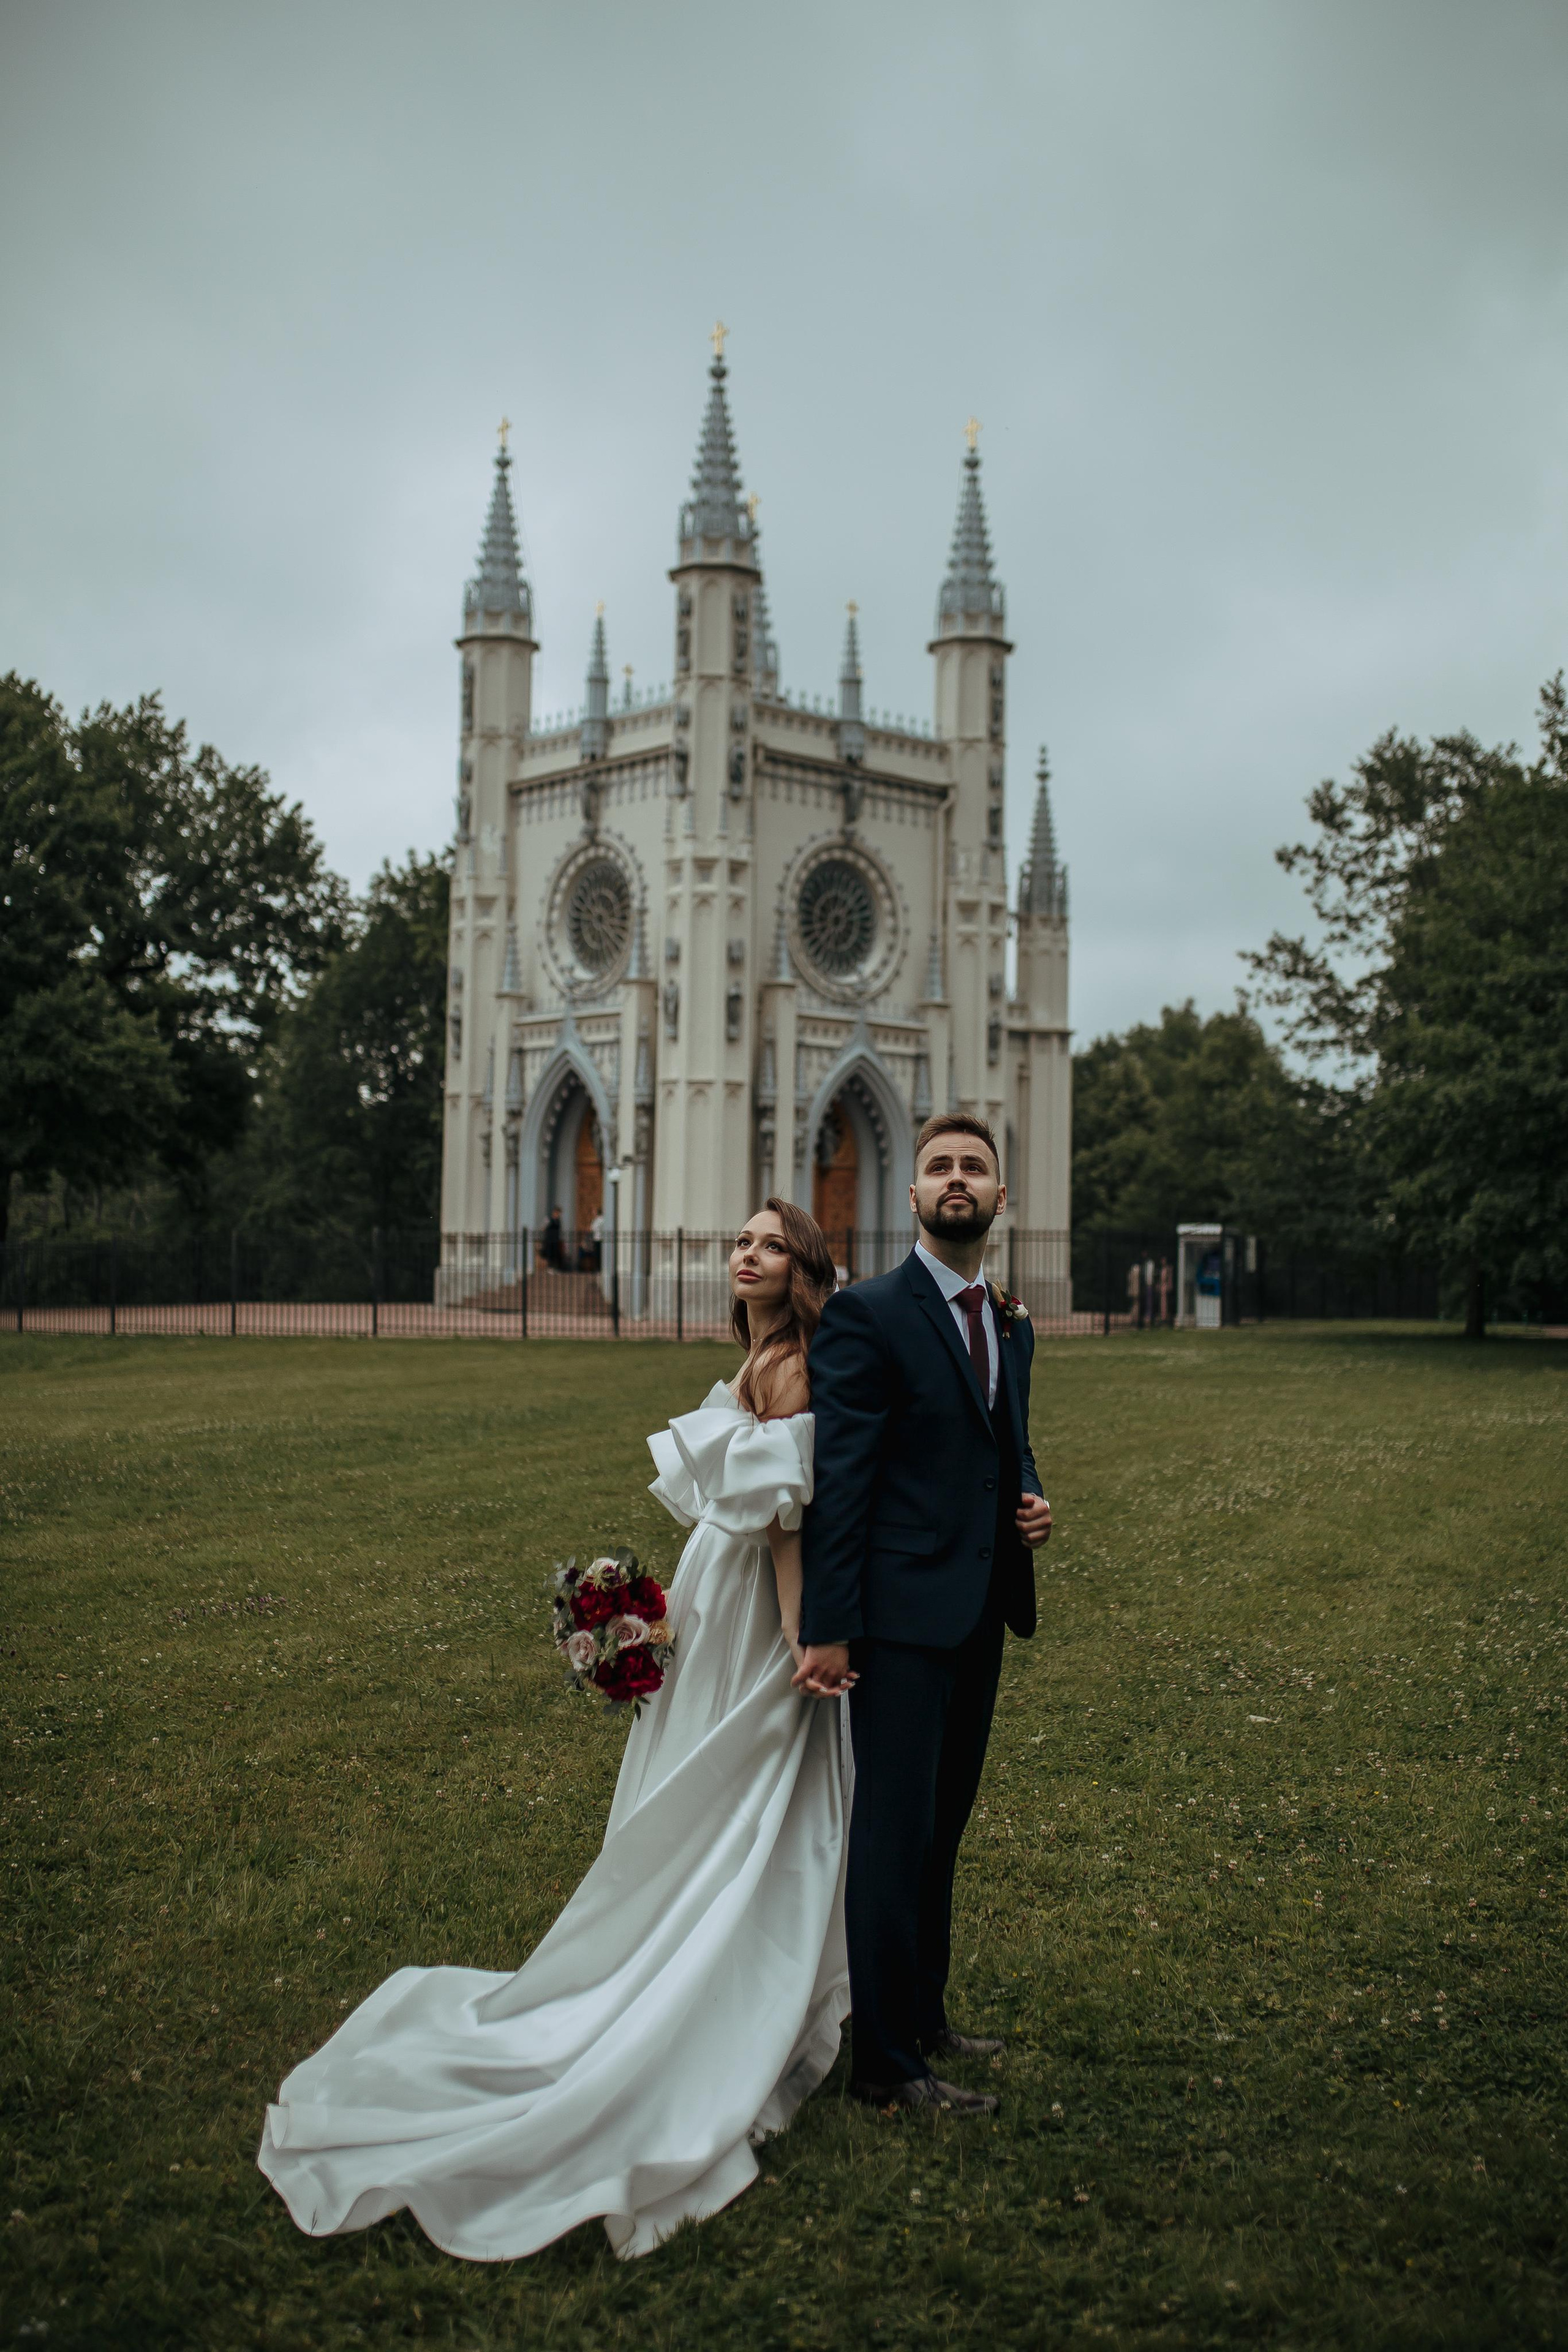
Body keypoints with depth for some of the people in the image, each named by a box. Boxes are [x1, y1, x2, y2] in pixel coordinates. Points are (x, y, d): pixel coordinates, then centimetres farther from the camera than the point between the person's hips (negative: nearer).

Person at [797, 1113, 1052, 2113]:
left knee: (942, 1828, 17)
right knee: (895, 1833, -3)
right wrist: (827, 1628, -17)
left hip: (981, 1617, 7)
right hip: (903, 1617, -7)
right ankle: (884, 2059, 7)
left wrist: (1032, 1503, 1)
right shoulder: (866, 1316, -10)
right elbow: (837, 1479, -14)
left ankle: (923, 2017, 30)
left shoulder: (1012, 1326, 13)